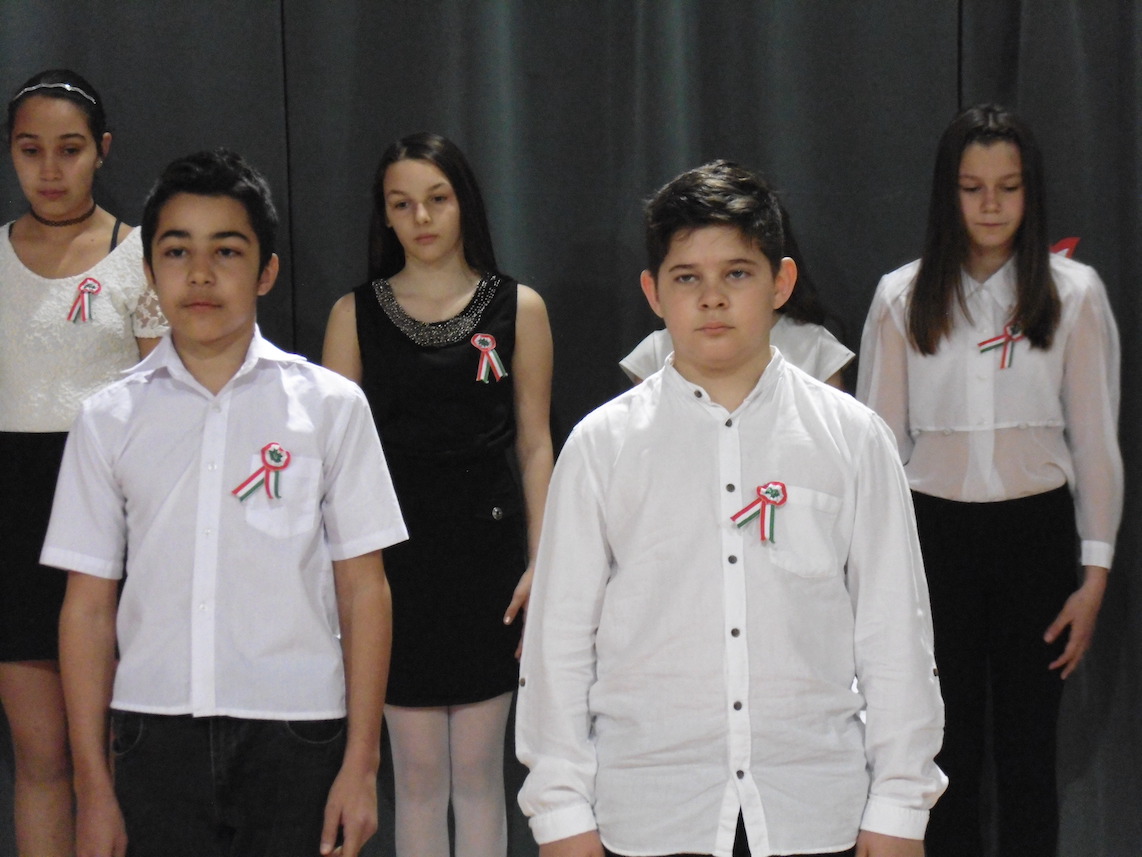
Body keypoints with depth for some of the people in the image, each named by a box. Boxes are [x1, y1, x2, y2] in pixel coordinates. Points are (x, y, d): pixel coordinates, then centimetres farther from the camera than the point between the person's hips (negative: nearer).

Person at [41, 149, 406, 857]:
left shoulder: (331, 406, 1)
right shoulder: (110, 419, 5)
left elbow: (363, 587, 1)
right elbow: (90, 604, 5)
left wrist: (361, 763, -3)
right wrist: (93, 785, 2)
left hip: (295, 728, -1)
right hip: (154, 732, 1)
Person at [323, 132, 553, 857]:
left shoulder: (518, 308, 4)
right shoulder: (356, 313, 5)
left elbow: (534, 445, 4)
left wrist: (541, 564, -4)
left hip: (488, 550, 0)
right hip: (396, 553, 1)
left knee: (478, 771, 6)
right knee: (418, 775, 5)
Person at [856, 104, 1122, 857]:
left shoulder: (1075, 294, -1)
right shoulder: (902, 299, 1)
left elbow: (1095, 441, 0)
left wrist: (1095, 575, -2)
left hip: (1035, 533, 0)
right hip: (935, 534, 1)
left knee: (1029, 749, 6)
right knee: (949, 748, 6)